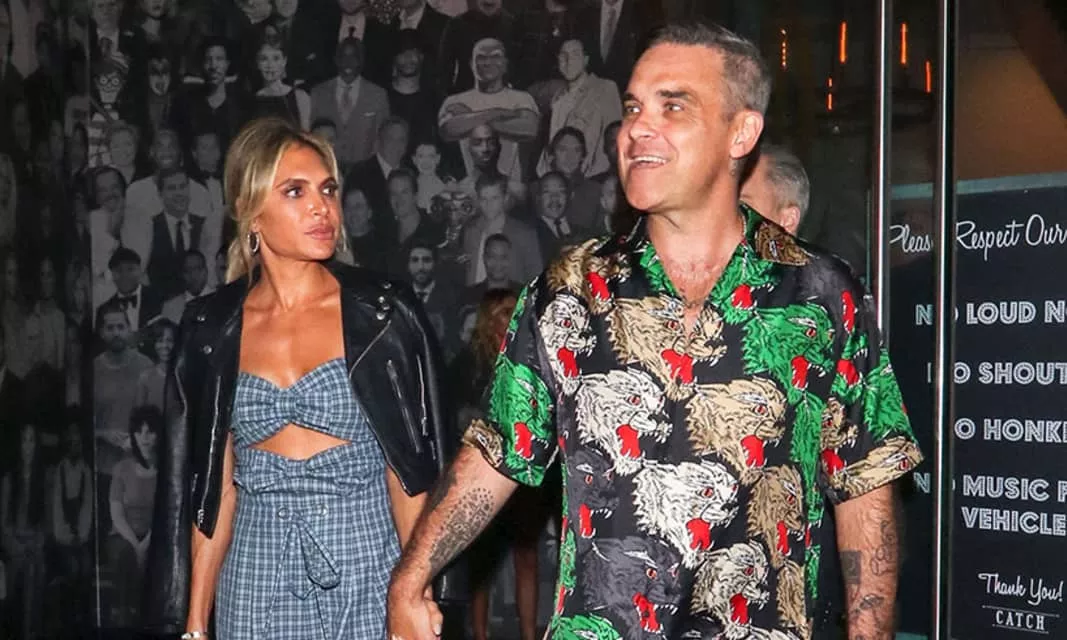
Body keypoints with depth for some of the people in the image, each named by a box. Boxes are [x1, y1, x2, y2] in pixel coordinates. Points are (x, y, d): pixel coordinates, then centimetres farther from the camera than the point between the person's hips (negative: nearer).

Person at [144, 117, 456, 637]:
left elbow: (409, 470, -3)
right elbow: (214, 487, 6)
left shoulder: (383, 315, -4)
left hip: (366, 572, -2)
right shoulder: (211, 330, 2)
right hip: (257, 579, 2)